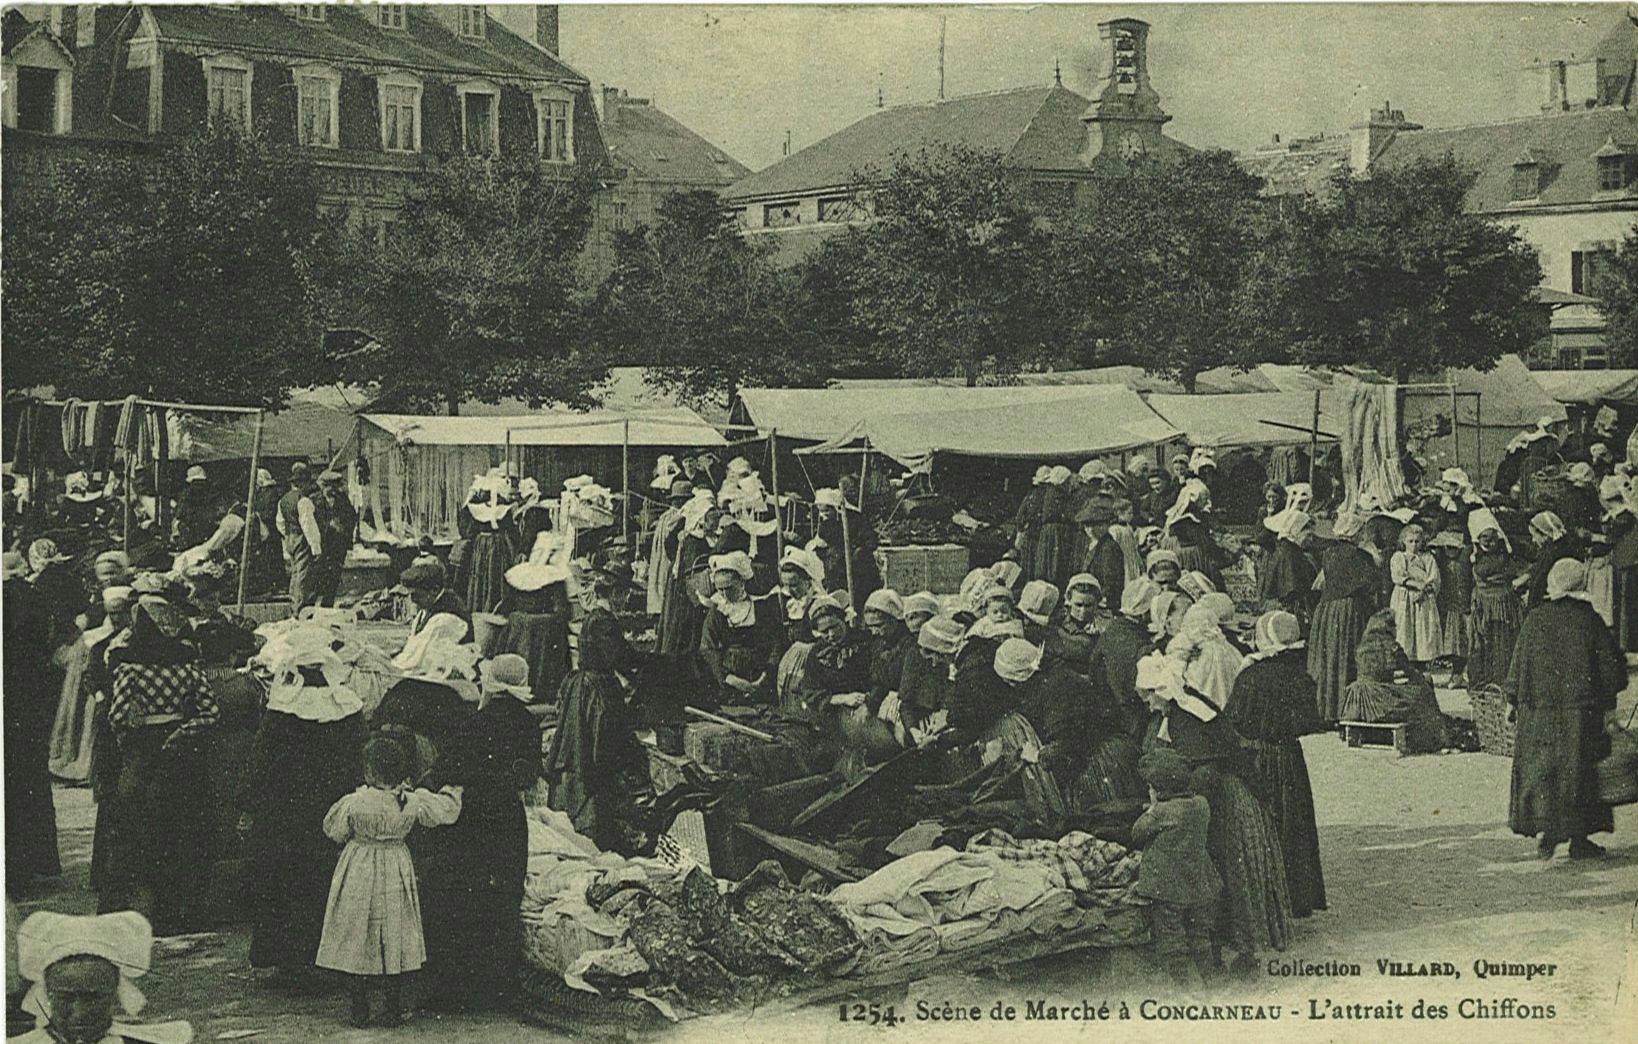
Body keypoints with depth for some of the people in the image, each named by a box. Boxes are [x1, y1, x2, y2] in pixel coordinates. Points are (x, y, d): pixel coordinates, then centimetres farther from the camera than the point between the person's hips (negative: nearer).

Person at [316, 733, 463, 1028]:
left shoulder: (354, 803, -18)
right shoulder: (412, 802, -11)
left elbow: (333, 831, -2)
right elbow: (446, 810, 3)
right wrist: (452, 792, 25)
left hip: (359, 878, -2)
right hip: (396, 874, 2)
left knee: (359, 942, 8)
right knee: (395, 943, 11)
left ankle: (359, 1011, 12)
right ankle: (394, 1010, 15)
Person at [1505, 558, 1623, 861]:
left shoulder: (1534, 620, -1)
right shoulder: (1589, 620, -5)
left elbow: (1518, 665, 1)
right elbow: (1612, 664, -2)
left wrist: (1514, 700, 11)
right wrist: (1607, 700, 11)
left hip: (1538, 712, 1)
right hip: (1580, 711, -1)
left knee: (1540, 768, 8)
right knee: (1579, 770, 6)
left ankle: (1543, 828, -5)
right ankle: (1578, 838, 8)